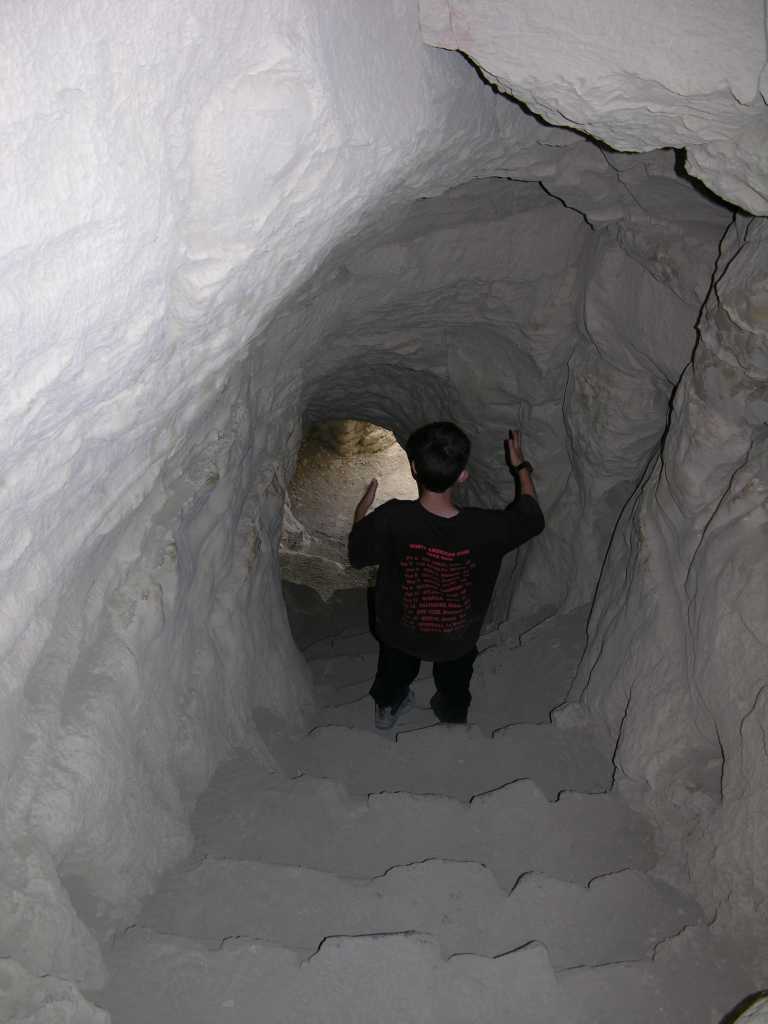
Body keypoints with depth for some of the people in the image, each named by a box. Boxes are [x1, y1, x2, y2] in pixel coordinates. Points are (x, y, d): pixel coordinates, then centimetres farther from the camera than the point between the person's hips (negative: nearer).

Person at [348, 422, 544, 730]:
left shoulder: (391, 519, -34)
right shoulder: (485, 529, -33)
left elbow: (357, 556, -12)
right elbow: (532, 517, -10)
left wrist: (362, 510, 4)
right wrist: (521, 467, 3)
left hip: (399, 633, 0)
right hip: (457, 642, 0)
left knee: (396, 664, 38)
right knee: (454, 677, 37)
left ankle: (387, 706, 62)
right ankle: (454, 714, 63)